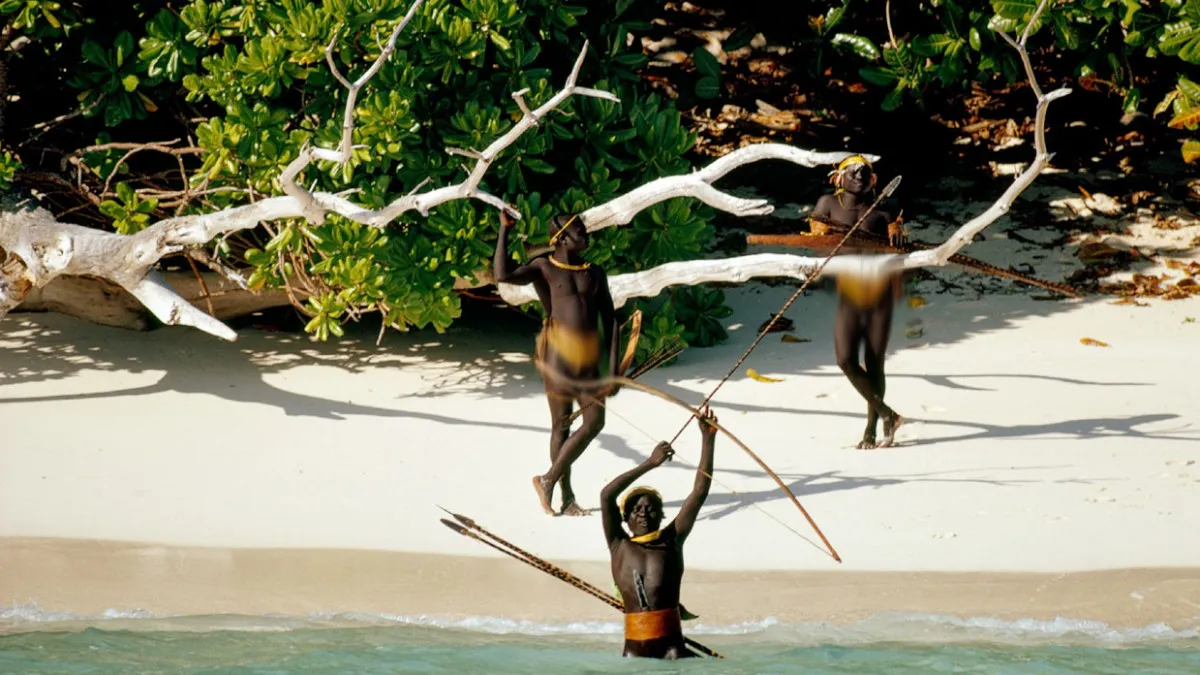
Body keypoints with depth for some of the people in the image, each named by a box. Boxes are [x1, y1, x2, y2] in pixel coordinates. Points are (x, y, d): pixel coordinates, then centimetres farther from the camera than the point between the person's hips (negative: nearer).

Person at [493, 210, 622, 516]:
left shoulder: (595, 273, 13)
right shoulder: (544, 268, 1)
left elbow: (610, 322, 11)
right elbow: (503, 275, -17)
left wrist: (613, 369, 4)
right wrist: (504, 230, -13)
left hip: (588, 361, 5)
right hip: (558, 355, -5)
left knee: (594, 423, -2)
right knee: (561, 425, -1)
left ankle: (548, 479, 12)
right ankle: (567, 497, 7)